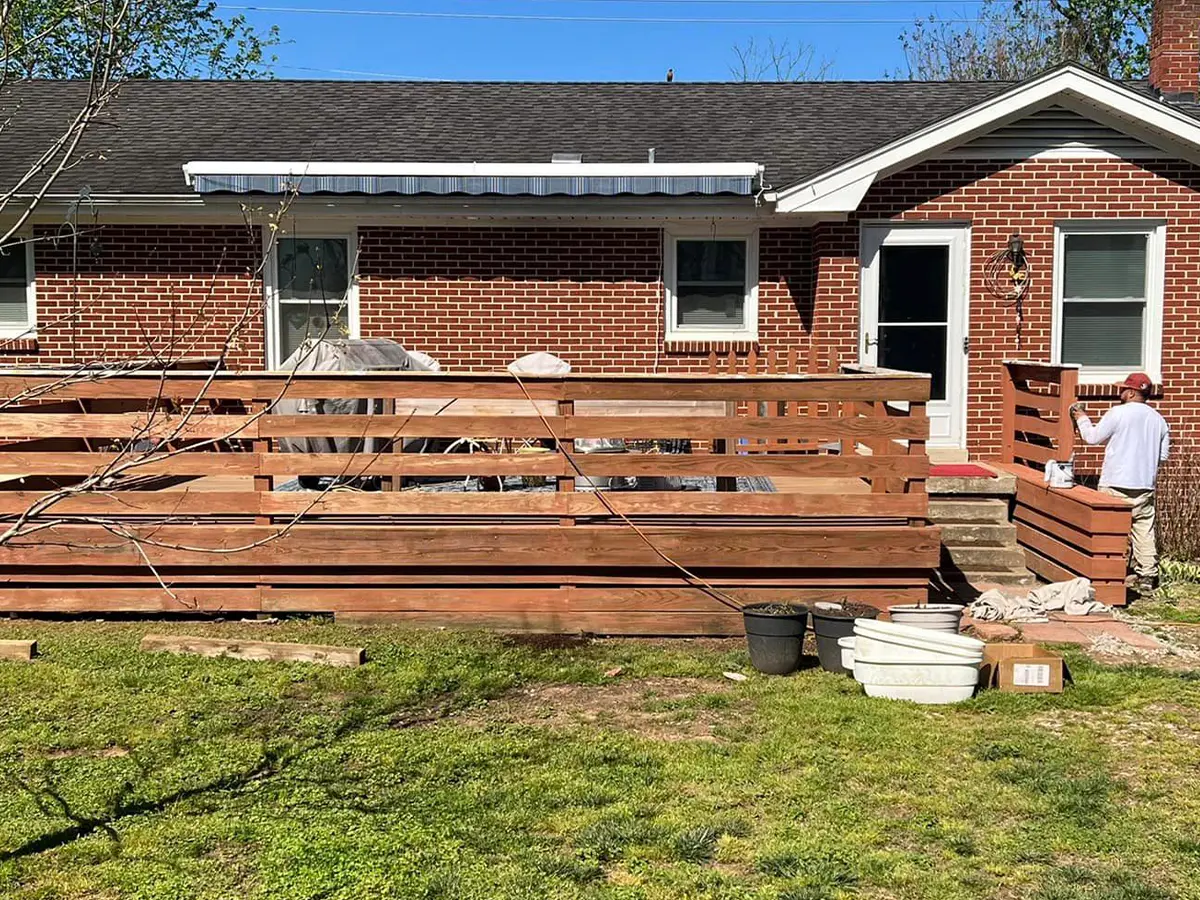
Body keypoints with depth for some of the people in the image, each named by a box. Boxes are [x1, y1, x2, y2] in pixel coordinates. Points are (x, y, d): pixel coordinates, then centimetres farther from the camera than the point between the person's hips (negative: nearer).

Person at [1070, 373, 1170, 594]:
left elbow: (1093, 436, -1)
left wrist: (1082, 418, 15)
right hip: (1145, 486, 5)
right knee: (1144, 531, 7)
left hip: (1116, 485, -5)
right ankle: (1147, 577, 7)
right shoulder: (1158, 420, 9)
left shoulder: (1118, 413, -8)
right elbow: (1163, 455, 12)